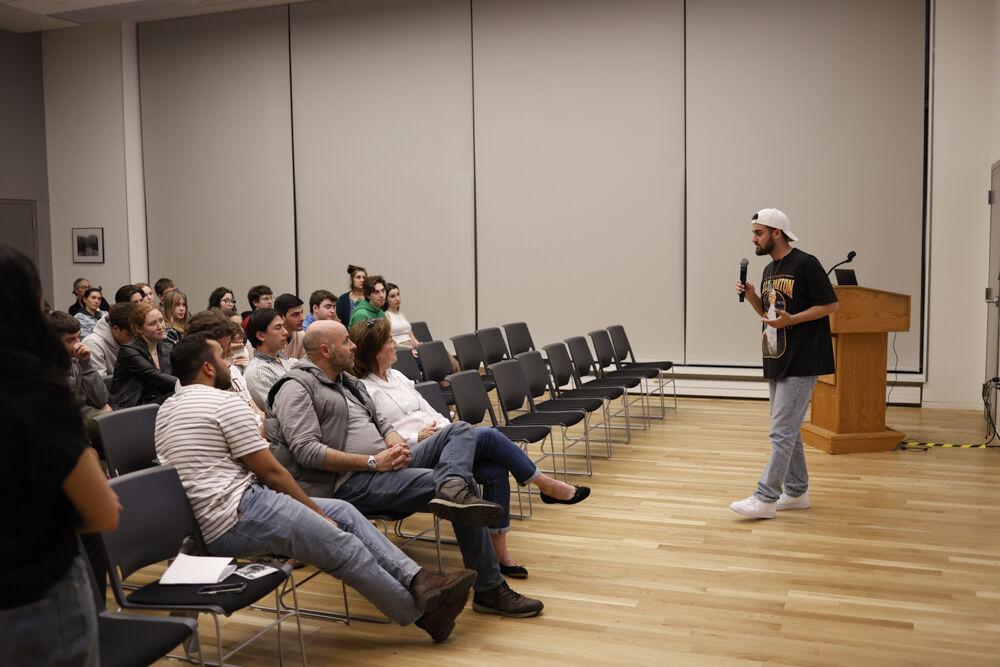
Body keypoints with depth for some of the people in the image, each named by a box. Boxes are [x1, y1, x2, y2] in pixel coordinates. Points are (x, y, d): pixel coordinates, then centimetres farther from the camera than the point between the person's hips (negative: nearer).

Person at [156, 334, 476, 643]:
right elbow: (271, 470, -11)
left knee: (344, 512, 8)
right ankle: (420, 610, 7)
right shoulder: (224, 402, -13)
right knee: (345, 547, -6)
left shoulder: (166, 410, 16)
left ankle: (417, 580, 1)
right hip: (235, 518, -10)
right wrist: (316, 511, 0)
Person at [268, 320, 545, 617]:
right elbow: (306, 450, -19)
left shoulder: (347, 380, 22)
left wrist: (394, 438, -2)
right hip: (351, 482, -10)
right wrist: (373, 462, -21)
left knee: (461, 430, -7)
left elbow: (379, 420, 25)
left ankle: (453, 489, -36)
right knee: (465, 483, -22)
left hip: (385, 463, 10)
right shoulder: (295, 388, -7)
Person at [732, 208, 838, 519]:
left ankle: (765, 498, -7)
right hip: (777, 360, 9)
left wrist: (791, 319, -21)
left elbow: (830, 305, -12)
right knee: (788, 430, 14)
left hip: (801, 362, -9)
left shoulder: (805, 264, -11)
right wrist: (750, 295, 3)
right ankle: (796, 492, 24)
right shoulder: (769, 270, 14)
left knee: (782, 431, -9)